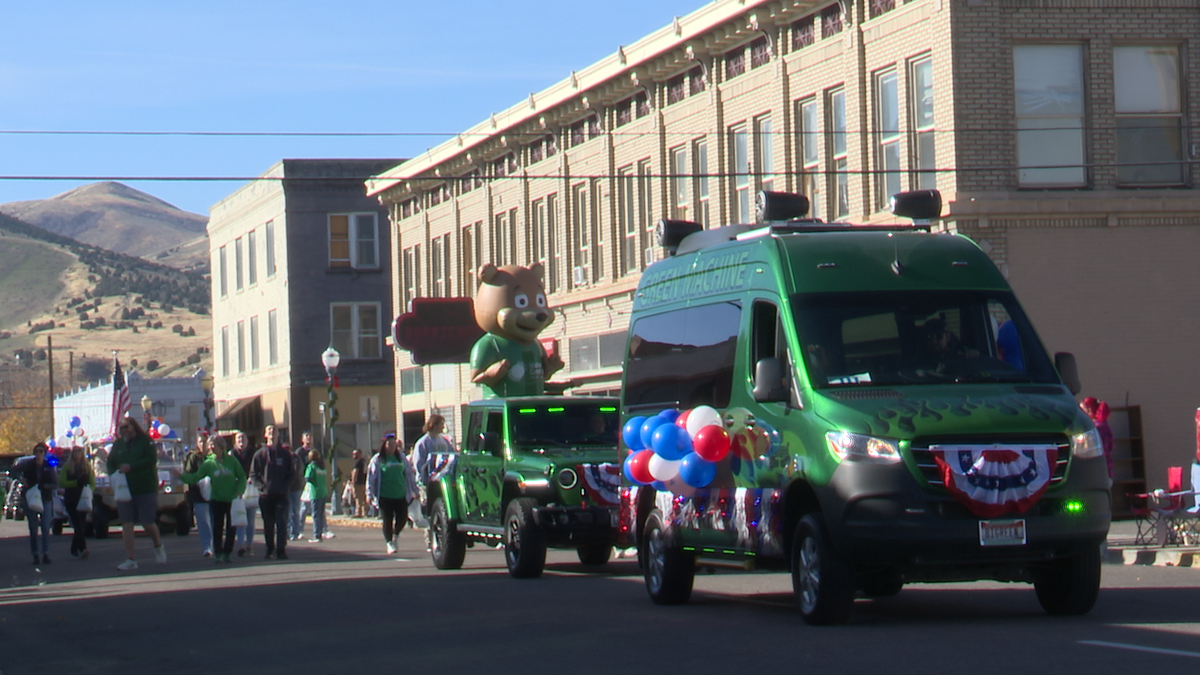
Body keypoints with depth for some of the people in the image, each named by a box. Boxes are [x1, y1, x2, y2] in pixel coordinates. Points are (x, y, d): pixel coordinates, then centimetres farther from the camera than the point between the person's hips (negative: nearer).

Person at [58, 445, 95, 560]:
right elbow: (61, 483, -3)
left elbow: (92, 483, 11)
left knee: (79, 526, 5)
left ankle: (74, 549, 15)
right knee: (78, 525, -15)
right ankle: (82, 548, -23)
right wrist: (76, 482, -14)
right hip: (71, 500, -3)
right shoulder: (66, 467, 4)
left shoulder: (87, 466, 12)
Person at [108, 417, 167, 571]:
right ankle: (130, 560, -1)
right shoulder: (118, 444, 11)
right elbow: (110, 464, 13)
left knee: (148, 523, -2)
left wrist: (131, 467, -19)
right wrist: (115, 475, -8)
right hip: (124, 489, 4)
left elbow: (151, 460, -13)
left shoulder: (145, 441, -2)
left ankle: (158, 546, 29)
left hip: (146, 489, -4)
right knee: (127, 524, -3)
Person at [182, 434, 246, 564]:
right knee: (217, 527, -4)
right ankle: (218, 554, 1)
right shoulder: (208, 463, -1)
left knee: (231, 528, 2)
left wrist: (239, 492, -10)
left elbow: (242, 477, 3)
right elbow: (195, 477, -4)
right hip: (216, 500, 0)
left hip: (232, 500, 0)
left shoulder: (231, 460, -2)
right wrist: (181, 476, -19)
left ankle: (227, 554, 11)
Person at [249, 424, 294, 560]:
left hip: (281, 494, 0)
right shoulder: (260, 454, 7)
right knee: (268, 524, 5)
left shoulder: (285, 454, 10)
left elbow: (291, 473, 11)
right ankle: (270, 550, 14)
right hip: (265, 495, 0)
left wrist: (286, 487, -4)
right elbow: (253, 474, 6)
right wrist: (261, 486, -9)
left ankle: (281, 549, -12)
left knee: (281, 522, -10)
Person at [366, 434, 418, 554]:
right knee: (387, 521, -2)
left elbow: (409, 473, 16)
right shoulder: (377, 460, 0)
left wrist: (414, 490, 16)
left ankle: (395, 535, 26)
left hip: (401, 495, 3)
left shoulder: (401, 457, 10)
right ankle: (389, 543, 9)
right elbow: (371, 477, -2)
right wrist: (370, 494, -7)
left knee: (402, 518, -1)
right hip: (385, 496, -3)